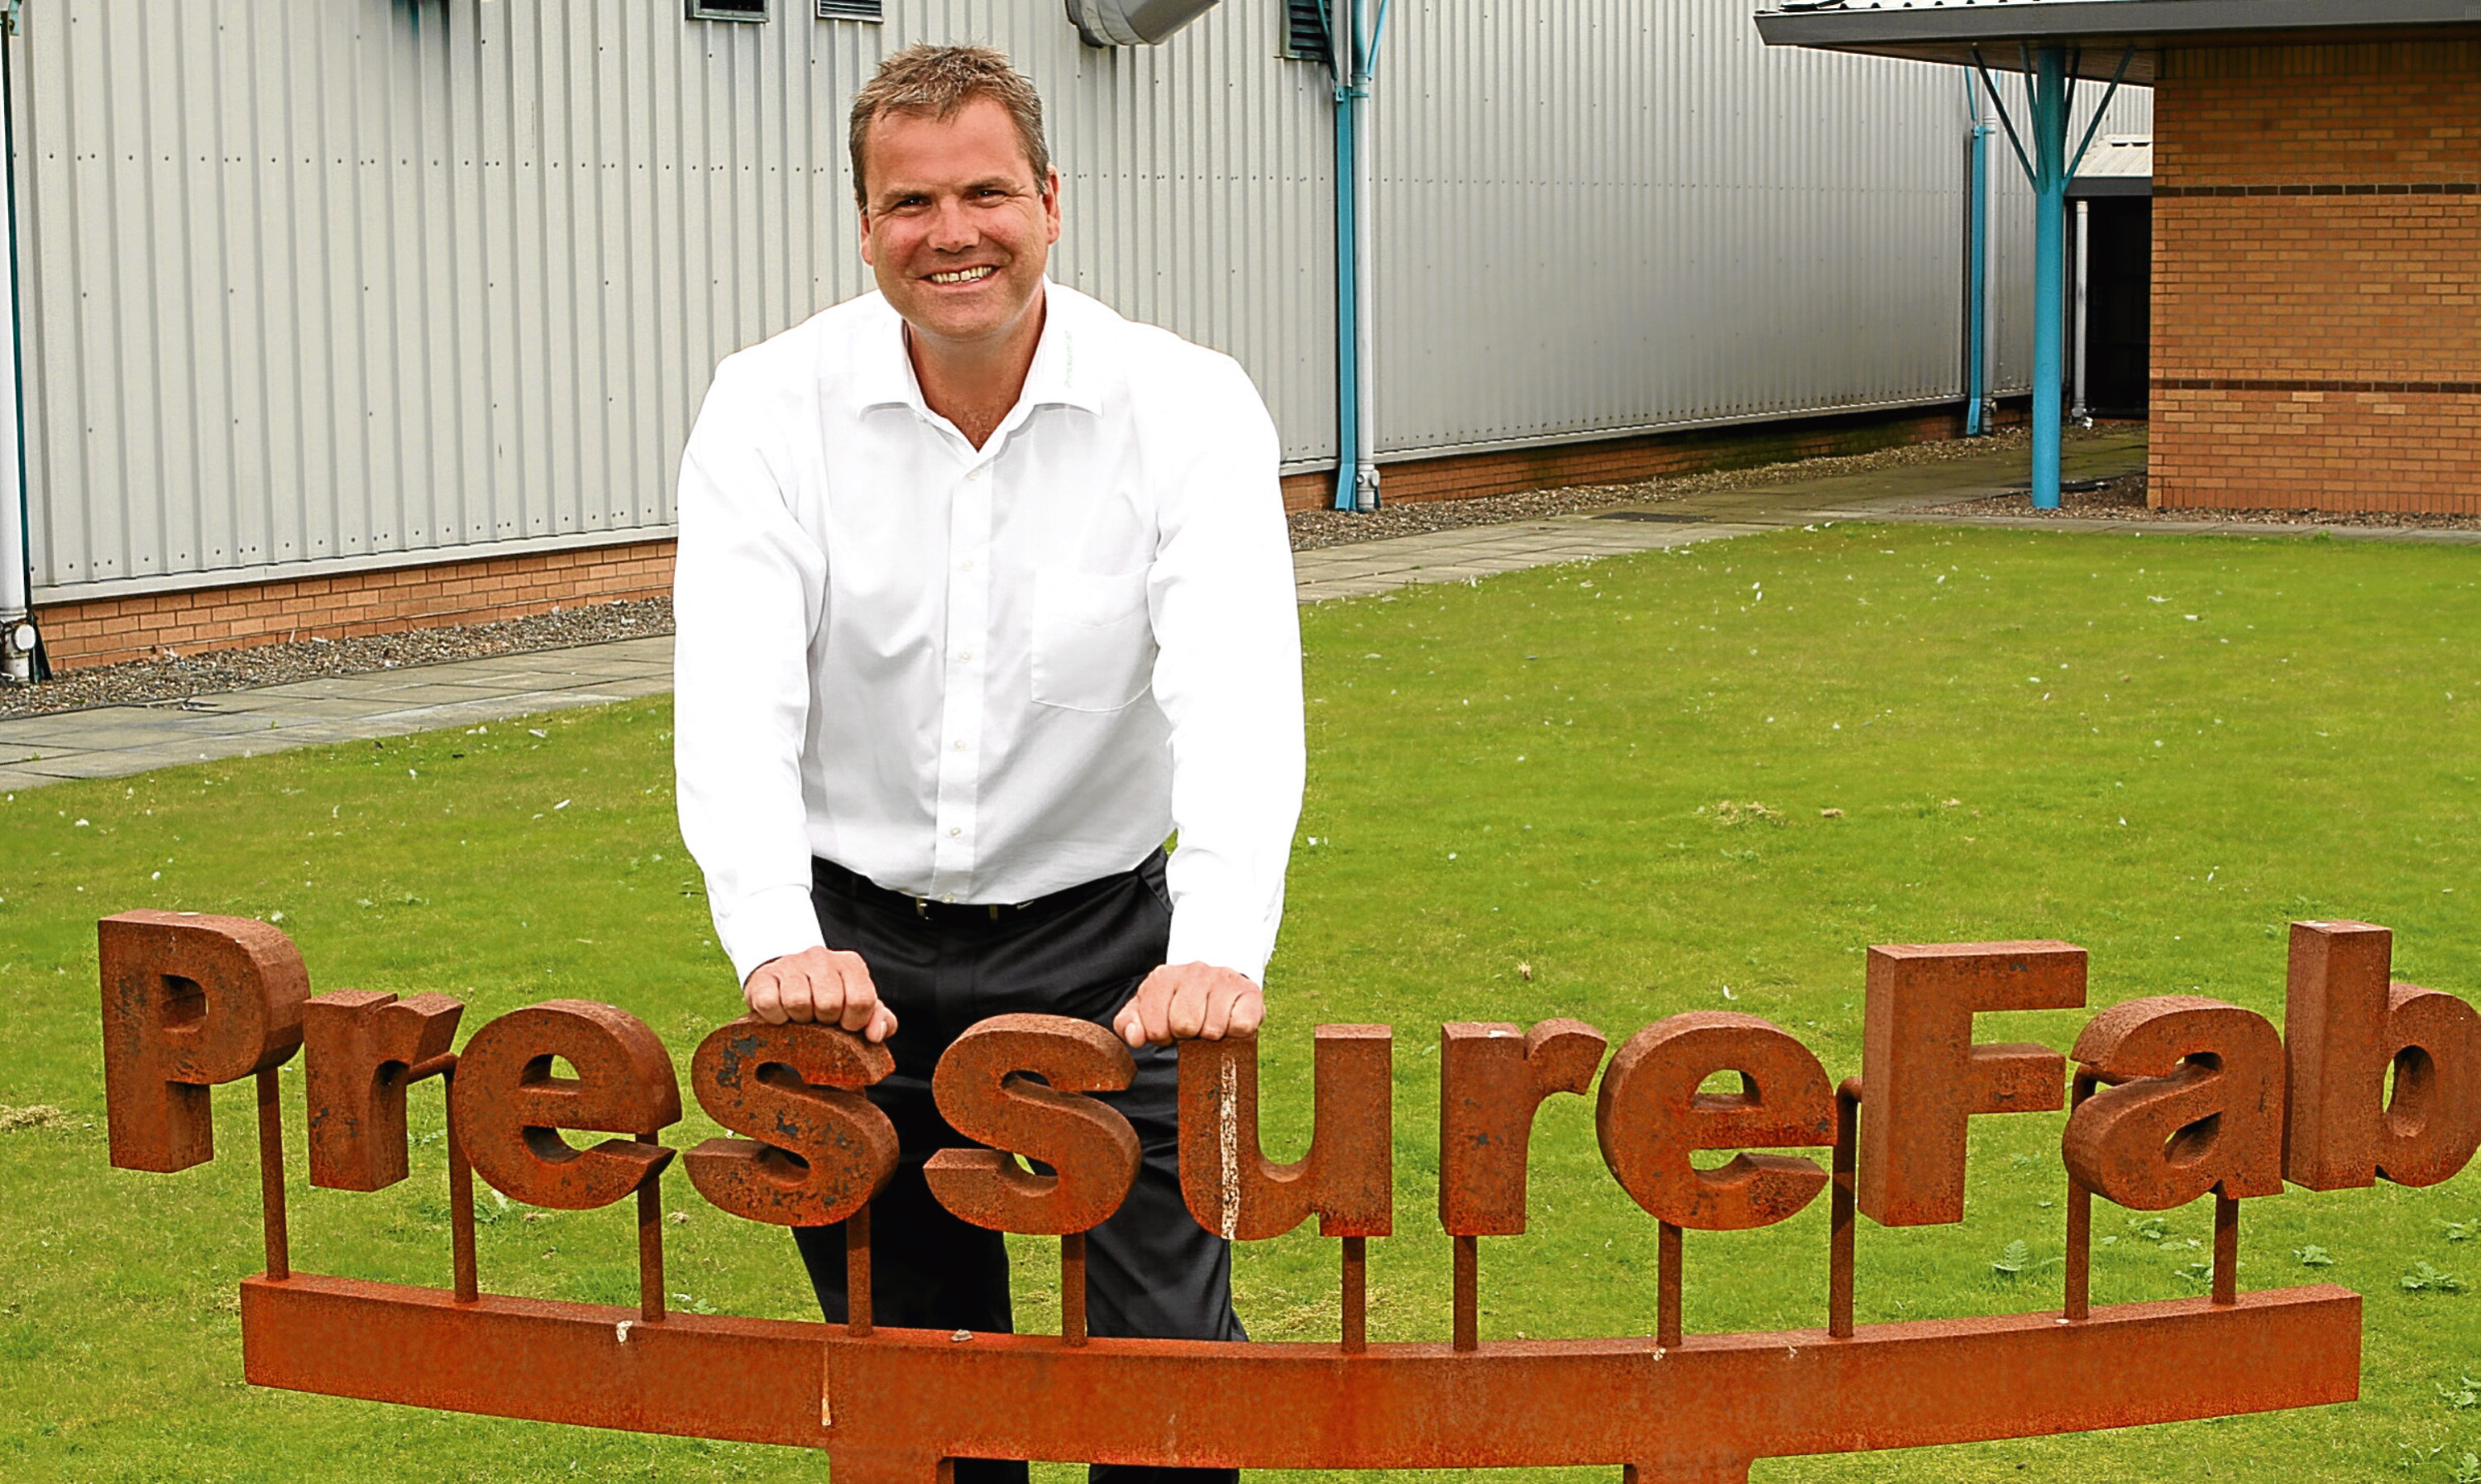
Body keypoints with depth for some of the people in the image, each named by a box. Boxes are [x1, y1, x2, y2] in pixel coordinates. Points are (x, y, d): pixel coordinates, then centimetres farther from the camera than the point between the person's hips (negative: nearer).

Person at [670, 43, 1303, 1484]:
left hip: (1104, 939, -1)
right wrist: (778, 941, -35)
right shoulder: (772, 409, -8)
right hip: (859, 944, 1)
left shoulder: (1189, 407, -11)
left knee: (1174, 1352, -4)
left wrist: (1220, 946, -40)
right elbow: (736, 699, -19)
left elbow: (1236, 689, -24)